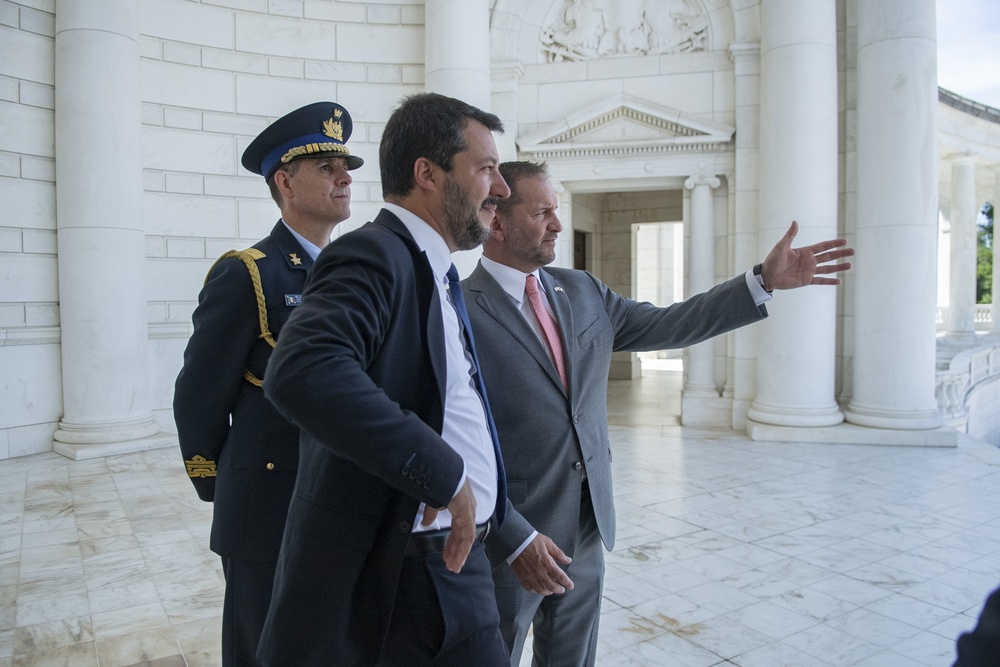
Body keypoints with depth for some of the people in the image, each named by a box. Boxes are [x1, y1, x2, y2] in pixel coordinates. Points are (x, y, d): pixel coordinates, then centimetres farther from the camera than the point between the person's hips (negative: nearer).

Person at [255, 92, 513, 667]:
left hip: (451, 556, 9)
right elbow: (303, 371, -35)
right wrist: (444, 472, -29)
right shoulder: (375, 255, -17)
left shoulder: (433, 272, 13)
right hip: (397, 571, -8)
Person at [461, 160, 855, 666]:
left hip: (587, 530, 7)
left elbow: (664, 325, 9)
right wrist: (515, 540, -20)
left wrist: (765, 281, 4)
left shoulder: (581, 291, 6)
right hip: (510, 538, -6)